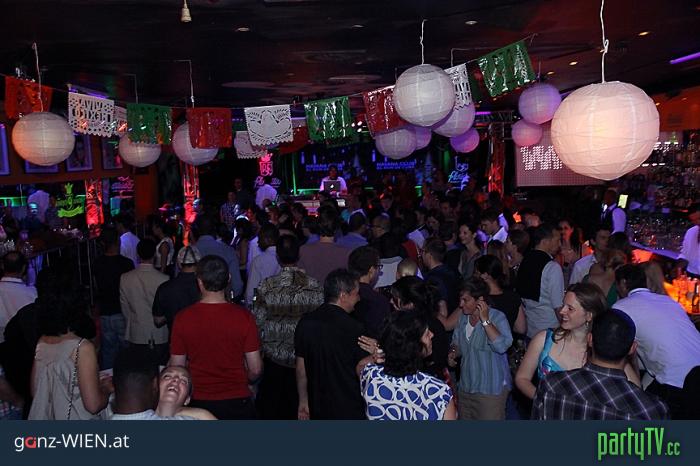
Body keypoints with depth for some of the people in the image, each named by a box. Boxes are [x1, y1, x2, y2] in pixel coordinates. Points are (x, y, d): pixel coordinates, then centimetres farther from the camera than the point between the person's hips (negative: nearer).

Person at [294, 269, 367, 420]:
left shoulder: (306, 322, -2)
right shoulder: (353, 328, -19)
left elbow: (301, 368, 6)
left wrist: (303, 402, 16)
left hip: (318, 409, 5)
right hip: (350, 410, -5)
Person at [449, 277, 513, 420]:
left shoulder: (497, 317, -14)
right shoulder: (463, 318, 5)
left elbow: (502, 346, -30)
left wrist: (485, 320, -28)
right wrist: (453, 353, -2)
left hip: (491, 390, -6)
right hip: (466, 387, 7)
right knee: (464, 418, 17)